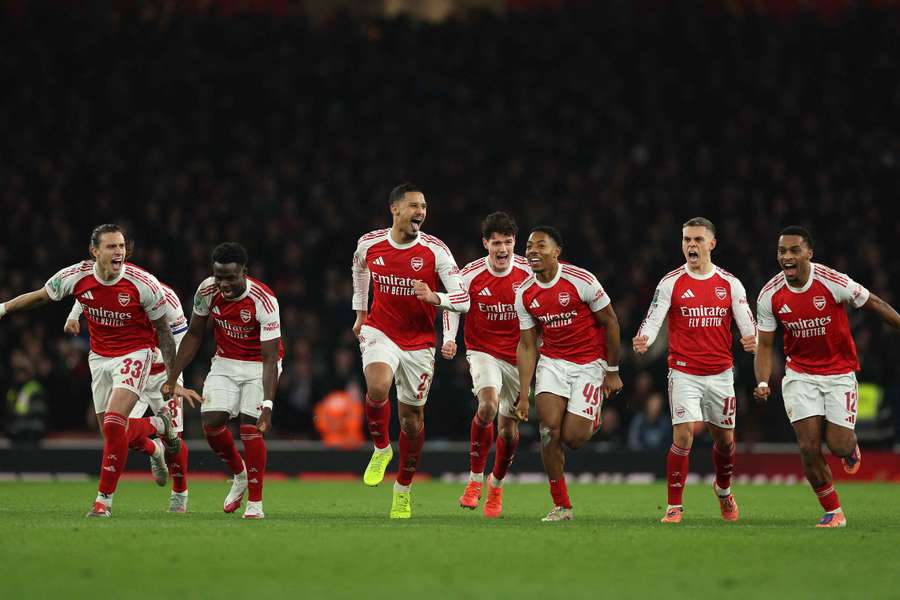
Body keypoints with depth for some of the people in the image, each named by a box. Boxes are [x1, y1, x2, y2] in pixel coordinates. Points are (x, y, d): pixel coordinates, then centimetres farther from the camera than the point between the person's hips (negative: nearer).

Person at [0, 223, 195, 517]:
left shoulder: (143, 283, -20)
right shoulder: (75, 276, -13)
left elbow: (163, 331, -9)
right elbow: (39, 297, 6)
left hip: (134, 354, -4)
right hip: (99, 357, 4)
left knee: (114, 423, -21)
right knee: (110, 430, 5)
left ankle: (105, 498, -10)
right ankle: (160, 425, 37)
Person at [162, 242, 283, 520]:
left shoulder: (264, 301, -29)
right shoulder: (207, 291, -15)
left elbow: (270, 358, -29)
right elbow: (194, 335, 1)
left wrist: (267, 405, -38)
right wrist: (172, 378, -2)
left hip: (260, 365, -4)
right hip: (225, 362, 4)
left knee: (250, 428, -16)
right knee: (211, 421, -10)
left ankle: (255, 502, -4)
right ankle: (240, 476, 18)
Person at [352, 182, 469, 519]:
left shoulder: (435, 250, -13)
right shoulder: (369, 244, -6)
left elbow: (463, 299, -16)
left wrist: (434, 297, -35)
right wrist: (360, 311, 23)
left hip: (419, 341, 0)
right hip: (380, 332, 0)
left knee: (412, 418, 7)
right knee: (377, 388, -30)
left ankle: (403, 488, 27)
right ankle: (381, 448, -2)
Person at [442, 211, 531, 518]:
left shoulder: (528, 272, -8)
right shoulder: (471, 274, -10)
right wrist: (449, 338, -9)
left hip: (517, 356, 2)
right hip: (482, 351, -2)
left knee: (510, 429, 5)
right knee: (488, 405, -30)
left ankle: (496, 484, 33)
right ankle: (475, 479, -15)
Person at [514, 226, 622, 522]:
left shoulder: (581, 281, -18)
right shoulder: (525, 294, -4)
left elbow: (610, 322, -7)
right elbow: (526, 345, 2)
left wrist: (612, 372, -4)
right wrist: (523, 395, -4)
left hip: (590, 364, -4)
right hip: (553, 361, 4)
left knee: (572, 438, -10)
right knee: (549, 428, -13)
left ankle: (593, 419, 29)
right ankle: (561, 506, -3)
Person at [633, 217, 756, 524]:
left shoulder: (729, 283, 3)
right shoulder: (671, 283, -3)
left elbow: (747, 323, 1)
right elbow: (653, 320, -9)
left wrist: (751, 340, -22)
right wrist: (643, 340, -30)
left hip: (720, 373, 3)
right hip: (684, 373, -3)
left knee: (725, 439, 12)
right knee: (683, 436, -16)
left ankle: (723, 489, 42)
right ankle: (674, 507, -6)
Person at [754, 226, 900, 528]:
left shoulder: (834, 282, -19)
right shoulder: (770, 296, -10)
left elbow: (874, 304, -4)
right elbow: (764, 345, -2)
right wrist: (763, 383, -17)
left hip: (840, 372, -2)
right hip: (800, 375, 2)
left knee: (838, 446, -6)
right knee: (809, 448, -9)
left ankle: (851, 445, 34)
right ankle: (833, 512, 8)